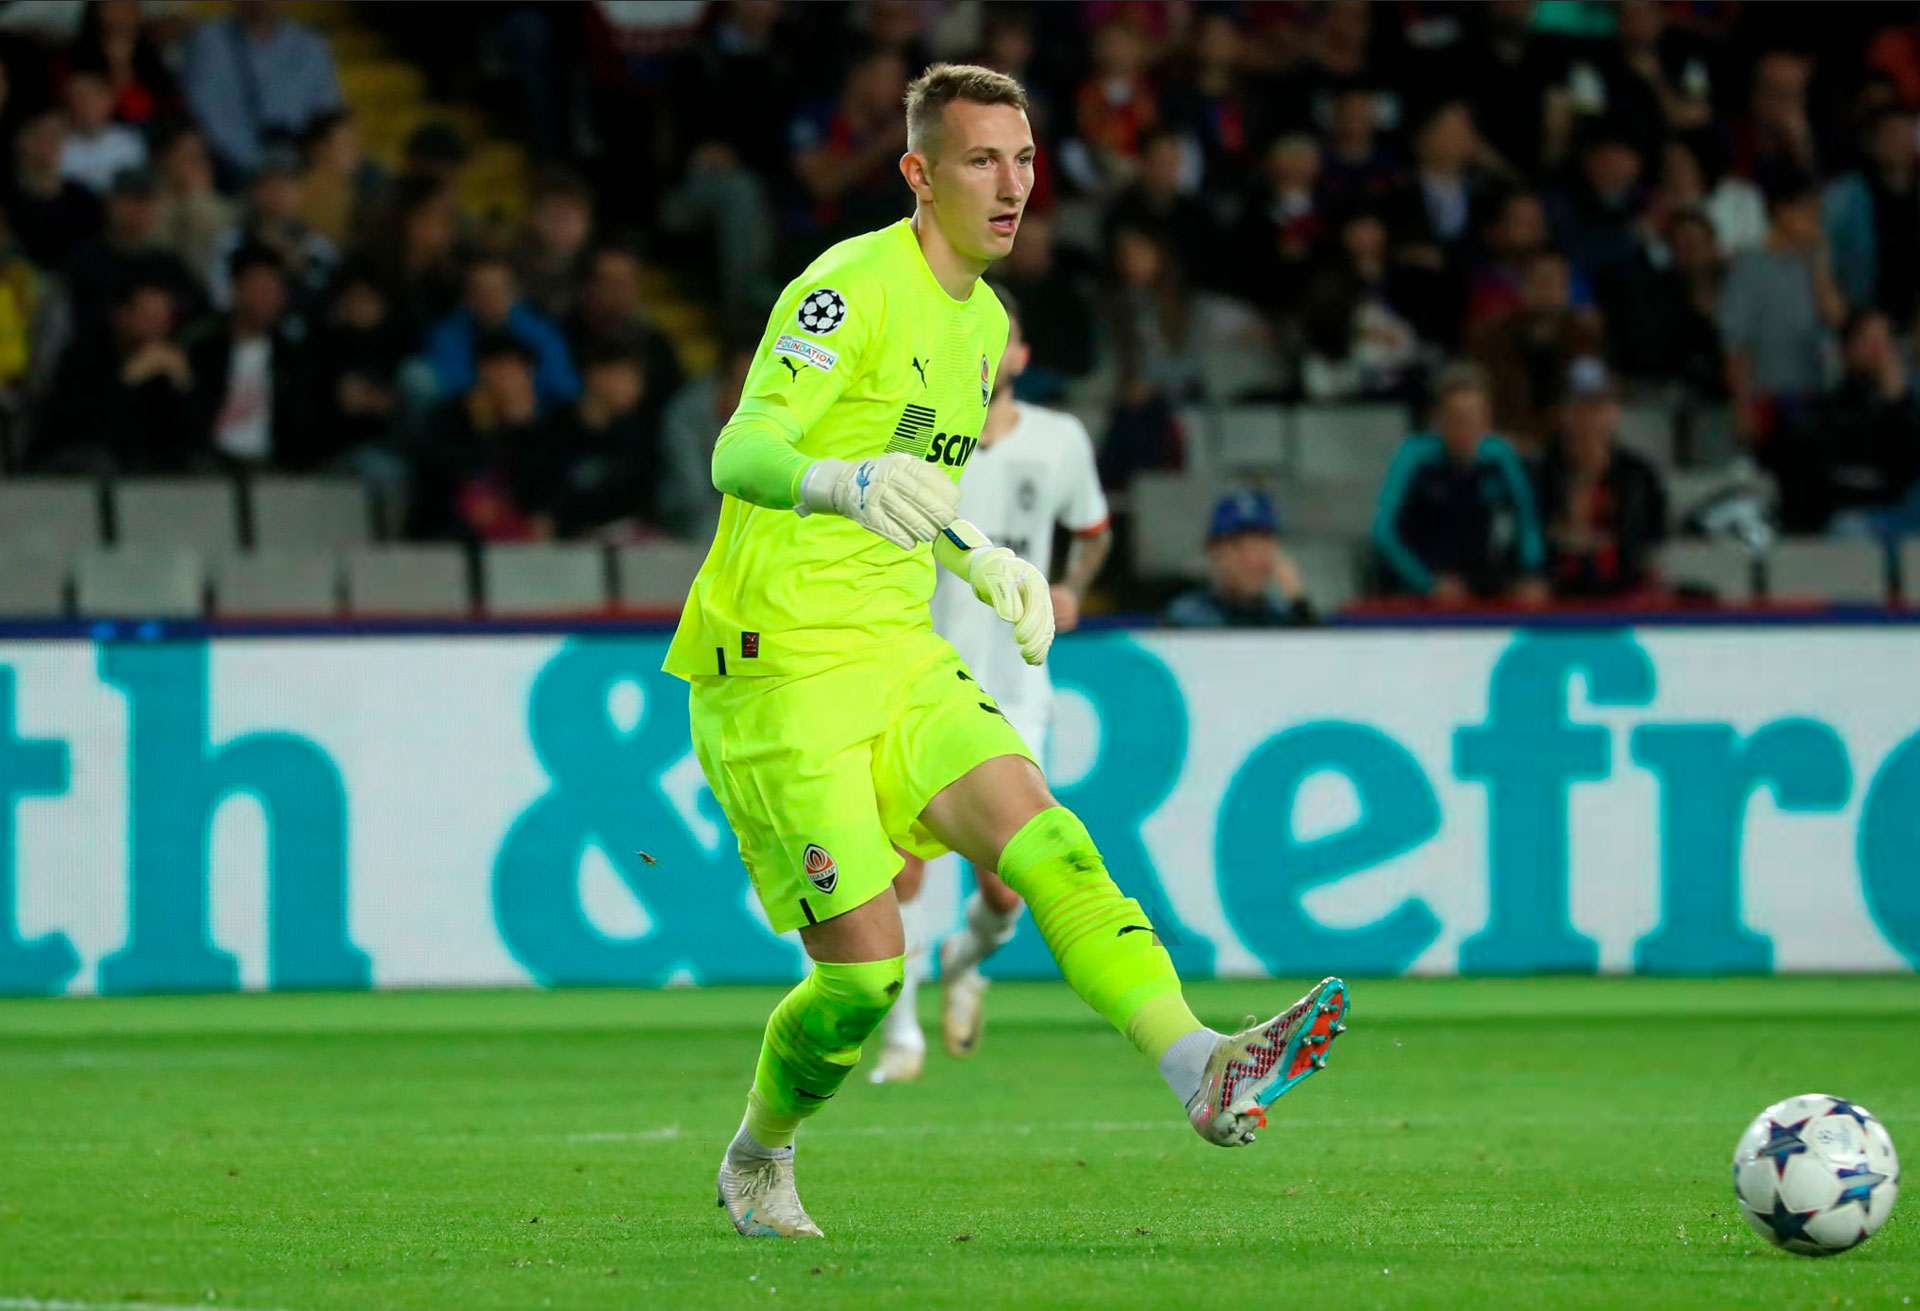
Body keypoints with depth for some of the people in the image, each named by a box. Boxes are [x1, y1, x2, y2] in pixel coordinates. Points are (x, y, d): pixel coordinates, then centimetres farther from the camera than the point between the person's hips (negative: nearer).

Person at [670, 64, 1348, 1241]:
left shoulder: (983, 323, 14)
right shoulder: (855, 286, -13)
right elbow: (740, 453, -28)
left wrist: (986, 561, 17)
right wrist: (846, 484, -47)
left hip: (902, 656, 7)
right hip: (781, 664, -7)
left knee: (1046, 842, -17)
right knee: (865, 965, -10)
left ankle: (1202, 1068, -34)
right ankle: (758, 1166, 17)